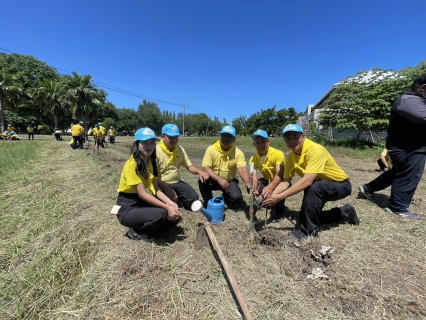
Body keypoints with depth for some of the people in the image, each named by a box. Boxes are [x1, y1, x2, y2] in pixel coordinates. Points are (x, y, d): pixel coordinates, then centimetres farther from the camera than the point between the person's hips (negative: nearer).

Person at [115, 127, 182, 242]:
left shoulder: (151, 161, 4)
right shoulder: (132, 164, -21)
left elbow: (156, 189, 0)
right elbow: (142, 193, -24)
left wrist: (170, 203, -15)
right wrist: (167, 207, -26)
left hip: (142, 202, 7)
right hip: (128, 209, -7)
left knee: (175, 216, -8)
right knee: (161, 214, -30)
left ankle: (144, 230, 10)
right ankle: (135, 231, -2)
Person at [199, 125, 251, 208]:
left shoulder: (238, 153, -12)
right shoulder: (211, 149, -14)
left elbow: (242, 169, -24)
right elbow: (205, 168, -21)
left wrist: (247, 182, -46)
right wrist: (219, 179, -34)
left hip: (229, 181, 1)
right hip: (213, 180, -1)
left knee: (237, 198, -23)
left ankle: (225, 197, 15)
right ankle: (208, 201, -5)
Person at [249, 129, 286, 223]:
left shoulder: (278, 154, -25)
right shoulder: (254, 158, -11)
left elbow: (279, 175, -36)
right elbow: (253, 176, -21)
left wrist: (270, 187, -57)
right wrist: (253, 182, -47)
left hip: (280, 182, -3)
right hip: (267, 181, 4)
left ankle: (279, 212, -6)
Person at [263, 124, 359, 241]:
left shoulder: (315, 150, -33)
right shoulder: (290, 158, -11)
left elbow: (307, 181, -42)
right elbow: (286, 182, -15)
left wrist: (280, 197, -44)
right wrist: (271, 195, -33)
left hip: (340, 185, -7)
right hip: (320, 187, 8)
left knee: (314, 188, -38)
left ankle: (309, 230, -21)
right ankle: (344, 213, 30)